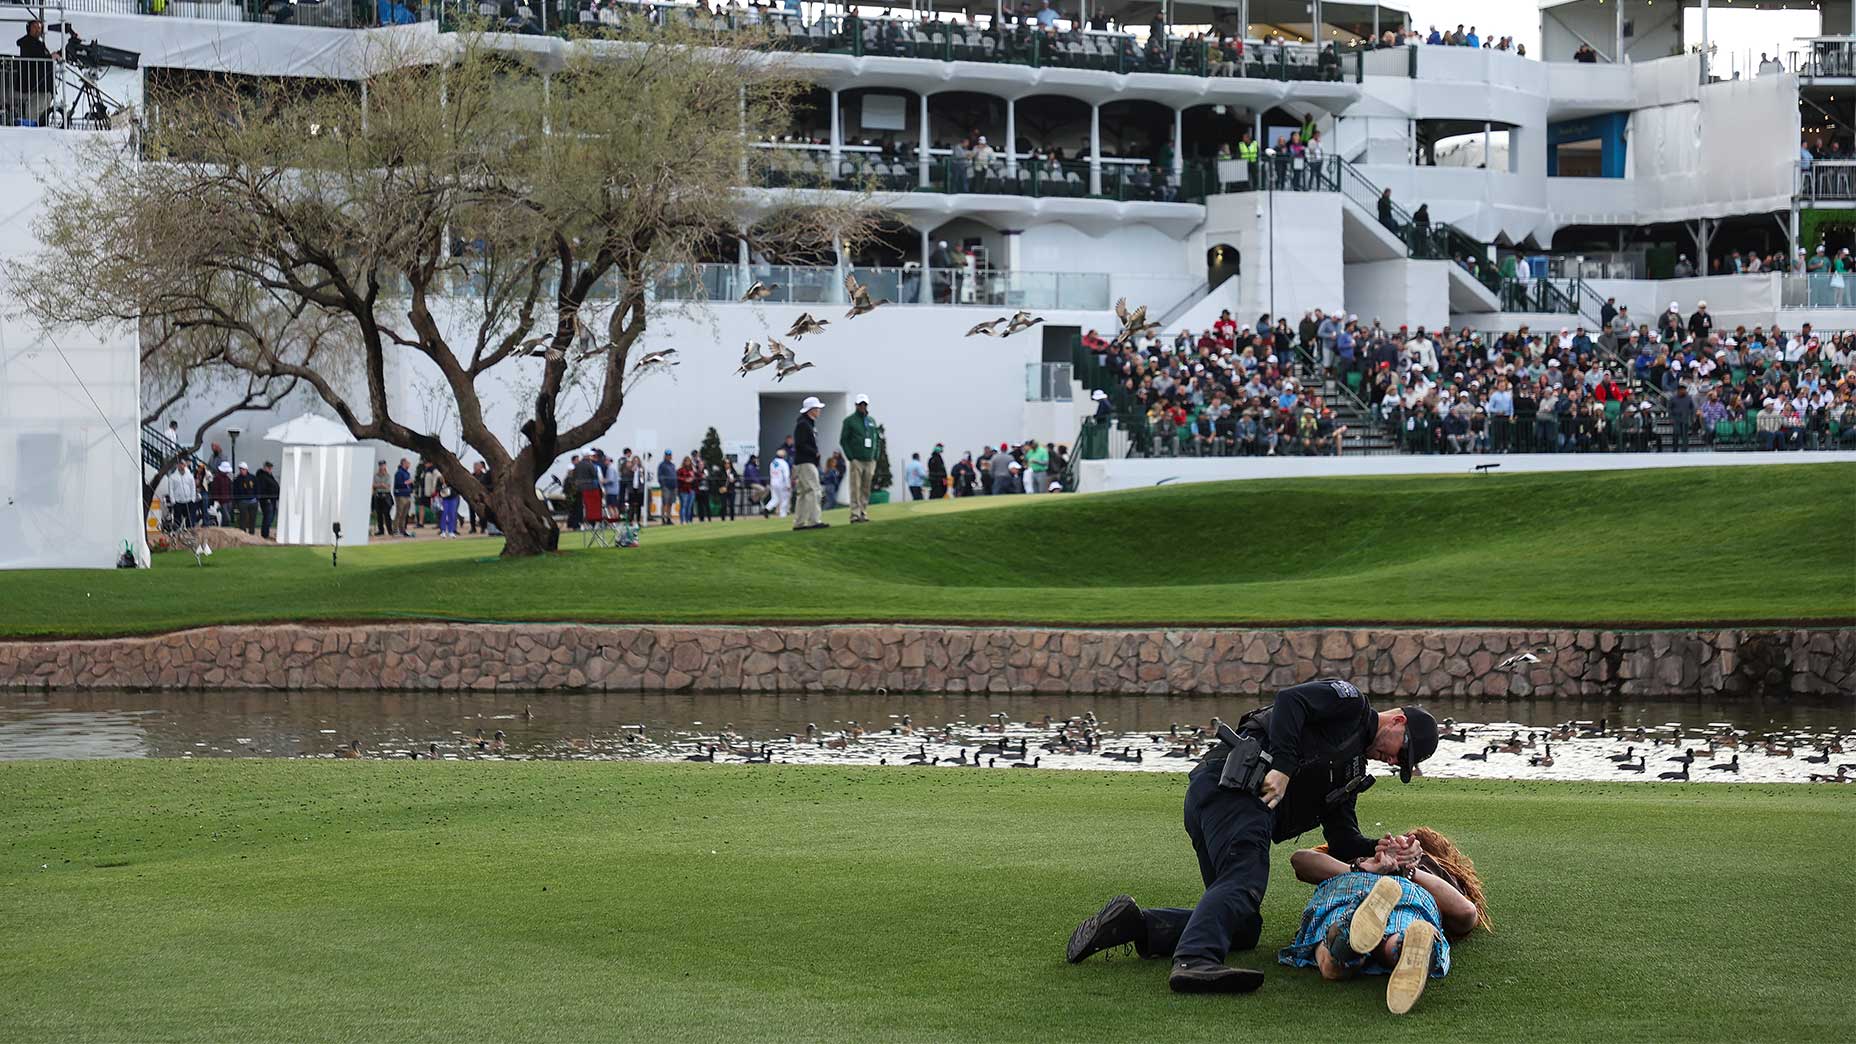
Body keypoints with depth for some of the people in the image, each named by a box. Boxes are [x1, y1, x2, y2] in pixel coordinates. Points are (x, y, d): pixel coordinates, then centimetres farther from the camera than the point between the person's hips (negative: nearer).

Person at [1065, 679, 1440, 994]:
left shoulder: (1351, 770, 33)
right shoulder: (1349, 701, 8)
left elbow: (1342, 840, 25)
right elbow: (1290, 700, -12)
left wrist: (1375, 849, 4)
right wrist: (1282, 768, -19)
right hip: (1231, 784, -10)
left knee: (1243, 929, 4)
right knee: (1243, 882, -30)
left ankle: (1133, 923, -6)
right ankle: (1194, 961, -54)